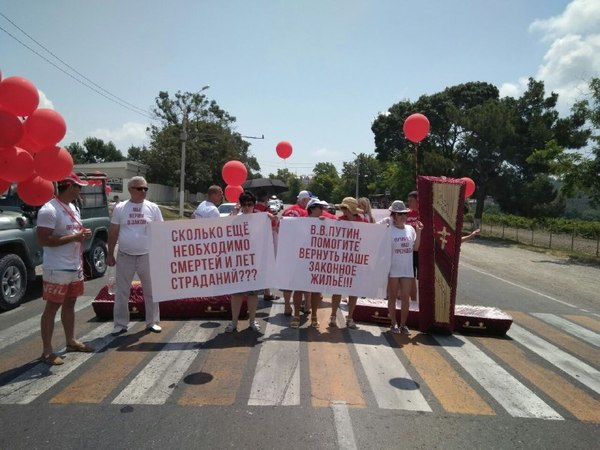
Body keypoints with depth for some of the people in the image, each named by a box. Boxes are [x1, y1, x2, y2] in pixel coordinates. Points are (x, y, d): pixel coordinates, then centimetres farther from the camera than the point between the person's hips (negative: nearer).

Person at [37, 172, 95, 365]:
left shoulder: (73, 208, 11)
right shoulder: (49, 210, -18)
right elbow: (43, 240, -24)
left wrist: (83, 234, 2)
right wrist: (74, 237, -24)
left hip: (75, 268, 9)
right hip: (57, 270, -9)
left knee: (69, 304, 18)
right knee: (52, 308, 0)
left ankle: (71, 341, 31)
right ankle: (47, 351, 9)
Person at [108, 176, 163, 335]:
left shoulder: (153, 208, 1)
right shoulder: (120, 208, 1)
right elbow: (113, 233, 6)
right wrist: (110, 255, 5)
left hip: (147, 256, 0)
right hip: (125, 256, 0)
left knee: (151, 291, 8)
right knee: (122, 292, 8)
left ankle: (152, 322, 20)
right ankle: (120, 324, 21)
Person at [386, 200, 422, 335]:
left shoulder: (410, 229, 4)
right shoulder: (389, 230, -9)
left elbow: (415, 248, 9)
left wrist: (419, 232, -1)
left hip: (407, 270, 4)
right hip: (393, 269, -4)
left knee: (405, 297, 7)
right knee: (392, 297, 8)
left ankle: (403, 324, 18)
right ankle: (394, 323, 19)